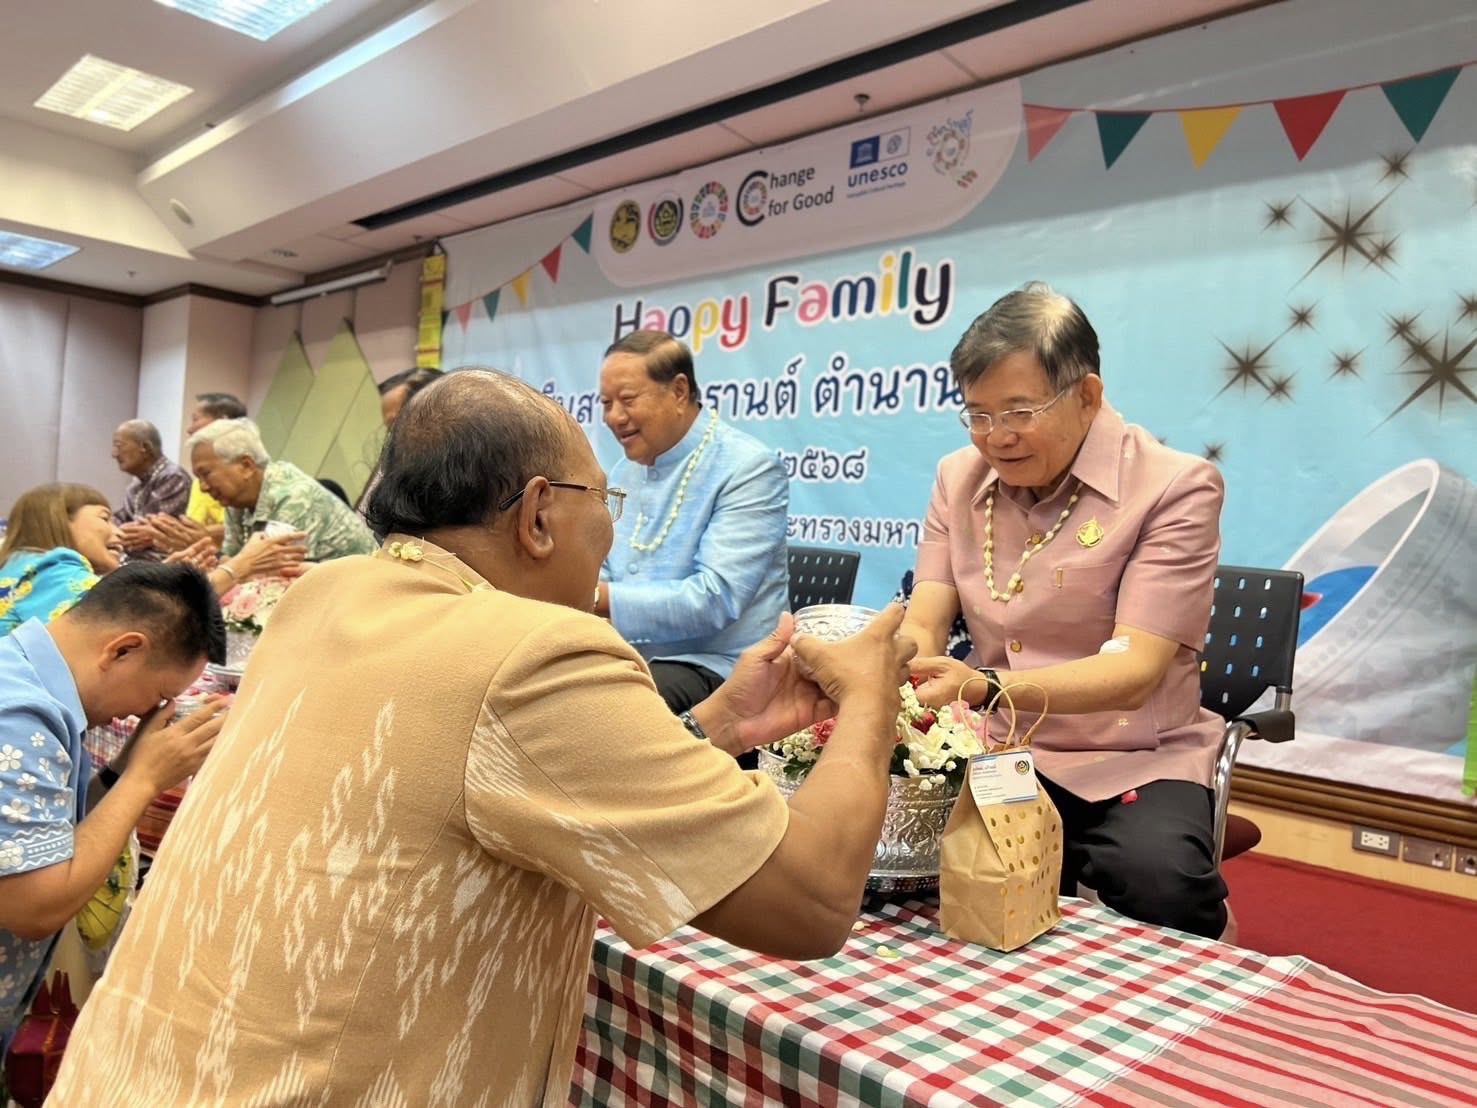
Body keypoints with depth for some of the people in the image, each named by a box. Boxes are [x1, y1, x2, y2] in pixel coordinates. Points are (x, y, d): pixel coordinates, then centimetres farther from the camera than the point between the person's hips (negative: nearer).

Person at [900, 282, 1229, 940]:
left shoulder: (1175, 488, -10)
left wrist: (985, 687, -37)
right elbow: (922, 625, -2)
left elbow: (1134, 670, -20)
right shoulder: (959, 478, 6)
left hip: (1130, 760, -3)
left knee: (1157, 880, -34)